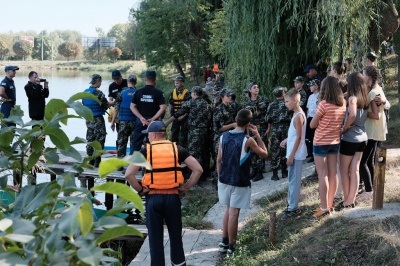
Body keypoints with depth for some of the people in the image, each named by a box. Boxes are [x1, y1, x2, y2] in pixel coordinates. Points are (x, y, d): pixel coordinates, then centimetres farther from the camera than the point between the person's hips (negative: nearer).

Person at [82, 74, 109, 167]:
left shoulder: (85, 92, 7)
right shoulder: (98, 93, -16)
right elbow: (106, 105, -11)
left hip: (88, 119, 7)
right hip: (98, 119, -7)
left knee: (90, 140, 13)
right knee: (99, 140, -2)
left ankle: (91, 160, 18)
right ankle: (97, 161, -3)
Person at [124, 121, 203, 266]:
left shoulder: (146, 151, -3)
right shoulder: (177, 149, 3)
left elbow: (129, 175, -12)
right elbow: (198, 169, -2)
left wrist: (140, 190, -1)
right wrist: (186, 187, 4)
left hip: (153, 198, -2)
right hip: (173, 197, 2)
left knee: (155, 237, 8)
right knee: (175, 235, 15)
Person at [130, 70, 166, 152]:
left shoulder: (138, 92, 1)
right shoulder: (158, 93, -5)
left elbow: (132, 106, -3)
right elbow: (163, 108, -14)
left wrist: (141, 118, -8)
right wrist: (153, 119, -12)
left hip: (140, 120, 2)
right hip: (153, 122, -1)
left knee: (136, 143, 7)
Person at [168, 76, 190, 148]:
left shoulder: (187, 93, -8)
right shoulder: (173, 92, 6)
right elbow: (170, 105, 15)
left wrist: (183, 116, -16)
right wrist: (170, 115, 7)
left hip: (184, 117, -4)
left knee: (183, 134, 3)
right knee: (174, 134, 7)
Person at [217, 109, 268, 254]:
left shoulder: (224, 137, -1)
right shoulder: (248, 140, -16)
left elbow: (219, 160, 5)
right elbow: (264, 154, -2)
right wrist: (257, 135, 2)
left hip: (224, 180, 5)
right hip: (240, 182, -5)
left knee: (228, 210, 20)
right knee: (234, 213, 2)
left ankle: (224, 242, 24)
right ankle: (231, 247, 10)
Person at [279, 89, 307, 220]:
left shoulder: (298, 116, -19)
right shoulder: (297, 114, 10)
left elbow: (299, 137, -20)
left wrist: (291, 155, -19)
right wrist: (287, 140, 11)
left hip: (296, 154, -10)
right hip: (294, 153, 10)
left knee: (294, 181, -3)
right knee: (292, 180, 16)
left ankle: (293, 208, 3)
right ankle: (291, 203, 24)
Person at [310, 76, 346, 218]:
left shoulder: (324, 104, -18)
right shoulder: (343, 104, 0)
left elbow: (312, 125, -11)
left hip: (321, 143, -6)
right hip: (335, 142, 6)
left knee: (322, 175, -1)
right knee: (333, 173, 11)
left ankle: (324, 208, 1)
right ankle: (330, 204, 20)